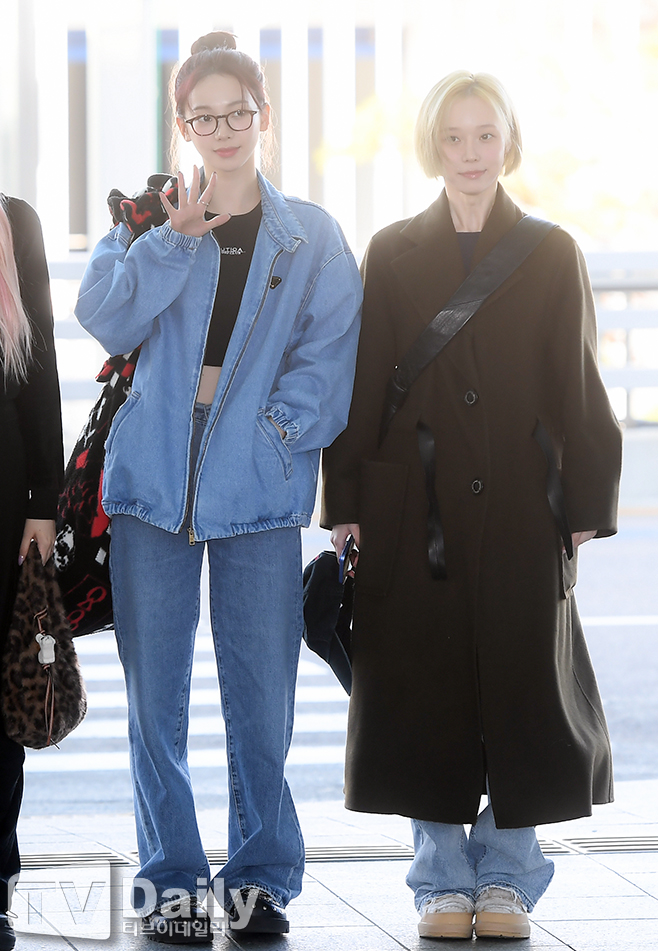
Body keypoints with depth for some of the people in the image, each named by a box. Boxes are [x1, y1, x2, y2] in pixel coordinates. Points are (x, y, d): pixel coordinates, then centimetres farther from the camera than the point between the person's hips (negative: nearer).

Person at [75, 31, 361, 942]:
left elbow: (329, 352, 1)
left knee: (262, 691, -1)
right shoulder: (147, 224, 10)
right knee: (155, 690, 2)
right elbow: (106, 320, -6)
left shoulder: (310, 237, 8)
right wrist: (174, 240, -14)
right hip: (154, 479, 1)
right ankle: (170, 877, 11)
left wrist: (277, 423, -12)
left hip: (259, 485, -1)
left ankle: (261, 875, 12)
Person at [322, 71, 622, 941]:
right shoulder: (393, 256, 6)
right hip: (418, 510, 0)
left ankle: (506, 876, 14)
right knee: (425, 690, 1)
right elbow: (362, 386, 5)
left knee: (524, 684, 1)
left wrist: (585, 502, -2)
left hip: (521, 510, 0)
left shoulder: (552, 256, 6)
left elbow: (577, 388, 4)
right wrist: (346, 504, -1)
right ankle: (444, 879, 12)